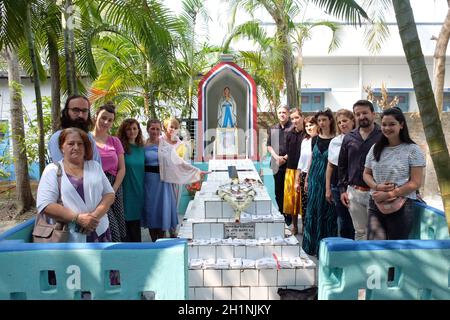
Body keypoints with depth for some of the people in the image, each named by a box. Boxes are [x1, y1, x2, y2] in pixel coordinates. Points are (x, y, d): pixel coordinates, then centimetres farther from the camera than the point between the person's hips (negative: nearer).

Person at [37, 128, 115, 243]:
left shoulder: (95, 166, 9)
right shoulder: (52, 170, -1)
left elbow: (109, 194, 6)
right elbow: (44, 205, -10)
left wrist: (96, 215, -12)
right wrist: (78, 218, -19)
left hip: (100, 233, 3)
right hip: (68, 239, -3)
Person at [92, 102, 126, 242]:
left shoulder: (115, 141, 12)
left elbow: (122, 169, 9)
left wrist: (112, 191, -4)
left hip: (114, 188, 4)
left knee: (119, 226, 5)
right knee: (112, 228, -12)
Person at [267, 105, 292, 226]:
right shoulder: (273, 129, 13)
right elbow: (269, 145, 11)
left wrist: (286, 157, -12)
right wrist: (276, 157, -5)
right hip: (277, 165, 5)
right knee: (278, 192, 11)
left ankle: (289, 218, 10)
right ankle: (281, 215, 24)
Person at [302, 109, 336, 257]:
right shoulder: (315, 139, 8)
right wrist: (307, 179, 13)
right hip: (315, 179, 5)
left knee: (327, 213, 2)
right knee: (313, 211, 10)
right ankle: (311, 244, 25)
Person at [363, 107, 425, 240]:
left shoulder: (413, 150, -4)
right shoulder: (375, 148, 9)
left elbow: (416, 183, -9)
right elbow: (366, 174, 12)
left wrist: (388, 195, -17)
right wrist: (377, 186, -9)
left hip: (402, 206, -3)